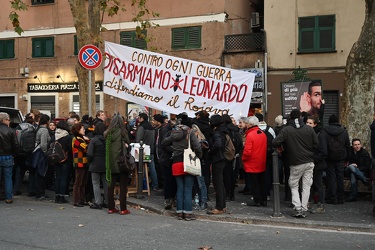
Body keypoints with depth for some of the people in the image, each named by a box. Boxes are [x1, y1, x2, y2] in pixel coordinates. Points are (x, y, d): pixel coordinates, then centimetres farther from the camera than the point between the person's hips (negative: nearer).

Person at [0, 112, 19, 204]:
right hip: (7, 157, -1)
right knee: (8, 178, 8)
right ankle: (8, 198, 10)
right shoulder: (11, 131, -10)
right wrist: (13, 154, 10)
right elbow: (15, 145, -7)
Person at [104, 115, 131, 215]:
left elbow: (107, 148, 9)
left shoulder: (107, 133, 3)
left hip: (111, 163, 4)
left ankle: (111, 208, 16)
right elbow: (128, 143, -3)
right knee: (123, 186, 3)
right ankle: (123, 209, 4)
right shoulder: (122, 132, -9)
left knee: (111, 186, 11)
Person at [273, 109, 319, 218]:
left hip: (296, 163, -2)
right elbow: (316, 145, 1)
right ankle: (304, 210, 9)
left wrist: (281, 147, 6)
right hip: (309, 162, 2)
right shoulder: (309, 129, 1)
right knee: (306, 186, 9)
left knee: (294, 186, 10)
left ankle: (298, 208, -2)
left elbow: (275, 143, -15)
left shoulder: (286, 130, -7)